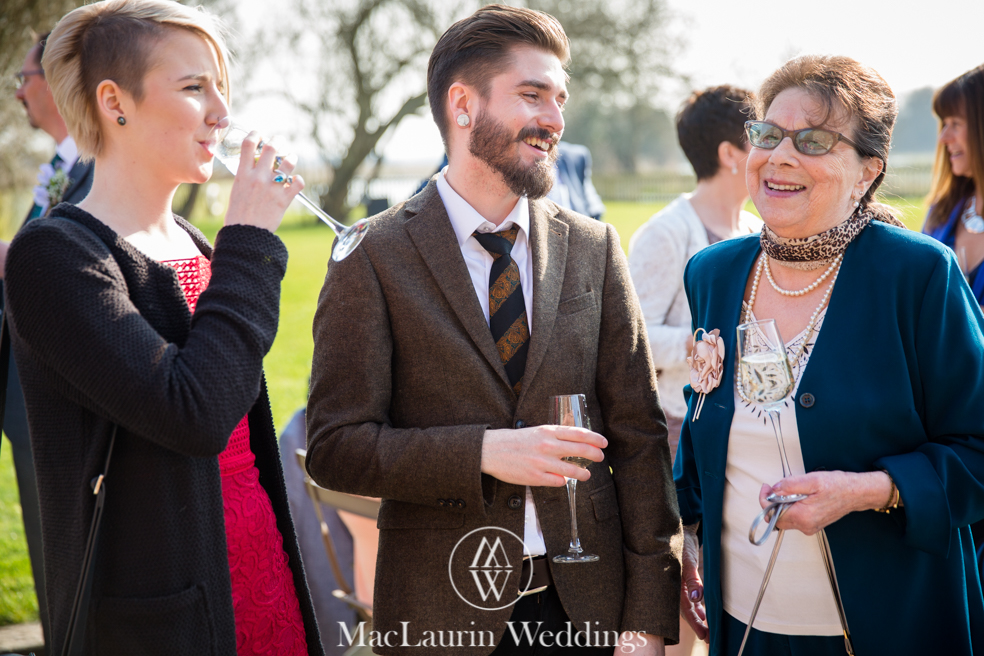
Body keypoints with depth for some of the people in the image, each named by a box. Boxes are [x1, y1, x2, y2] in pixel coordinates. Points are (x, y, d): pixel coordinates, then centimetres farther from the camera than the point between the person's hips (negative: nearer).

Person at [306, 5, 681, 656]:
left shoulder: (594, 248, 3)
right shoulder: (374, 257, -7)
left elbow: (637, 434, 2)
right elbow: (335, 445, -9)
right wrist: (482, 452, -23)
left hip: (588, 602, 3)